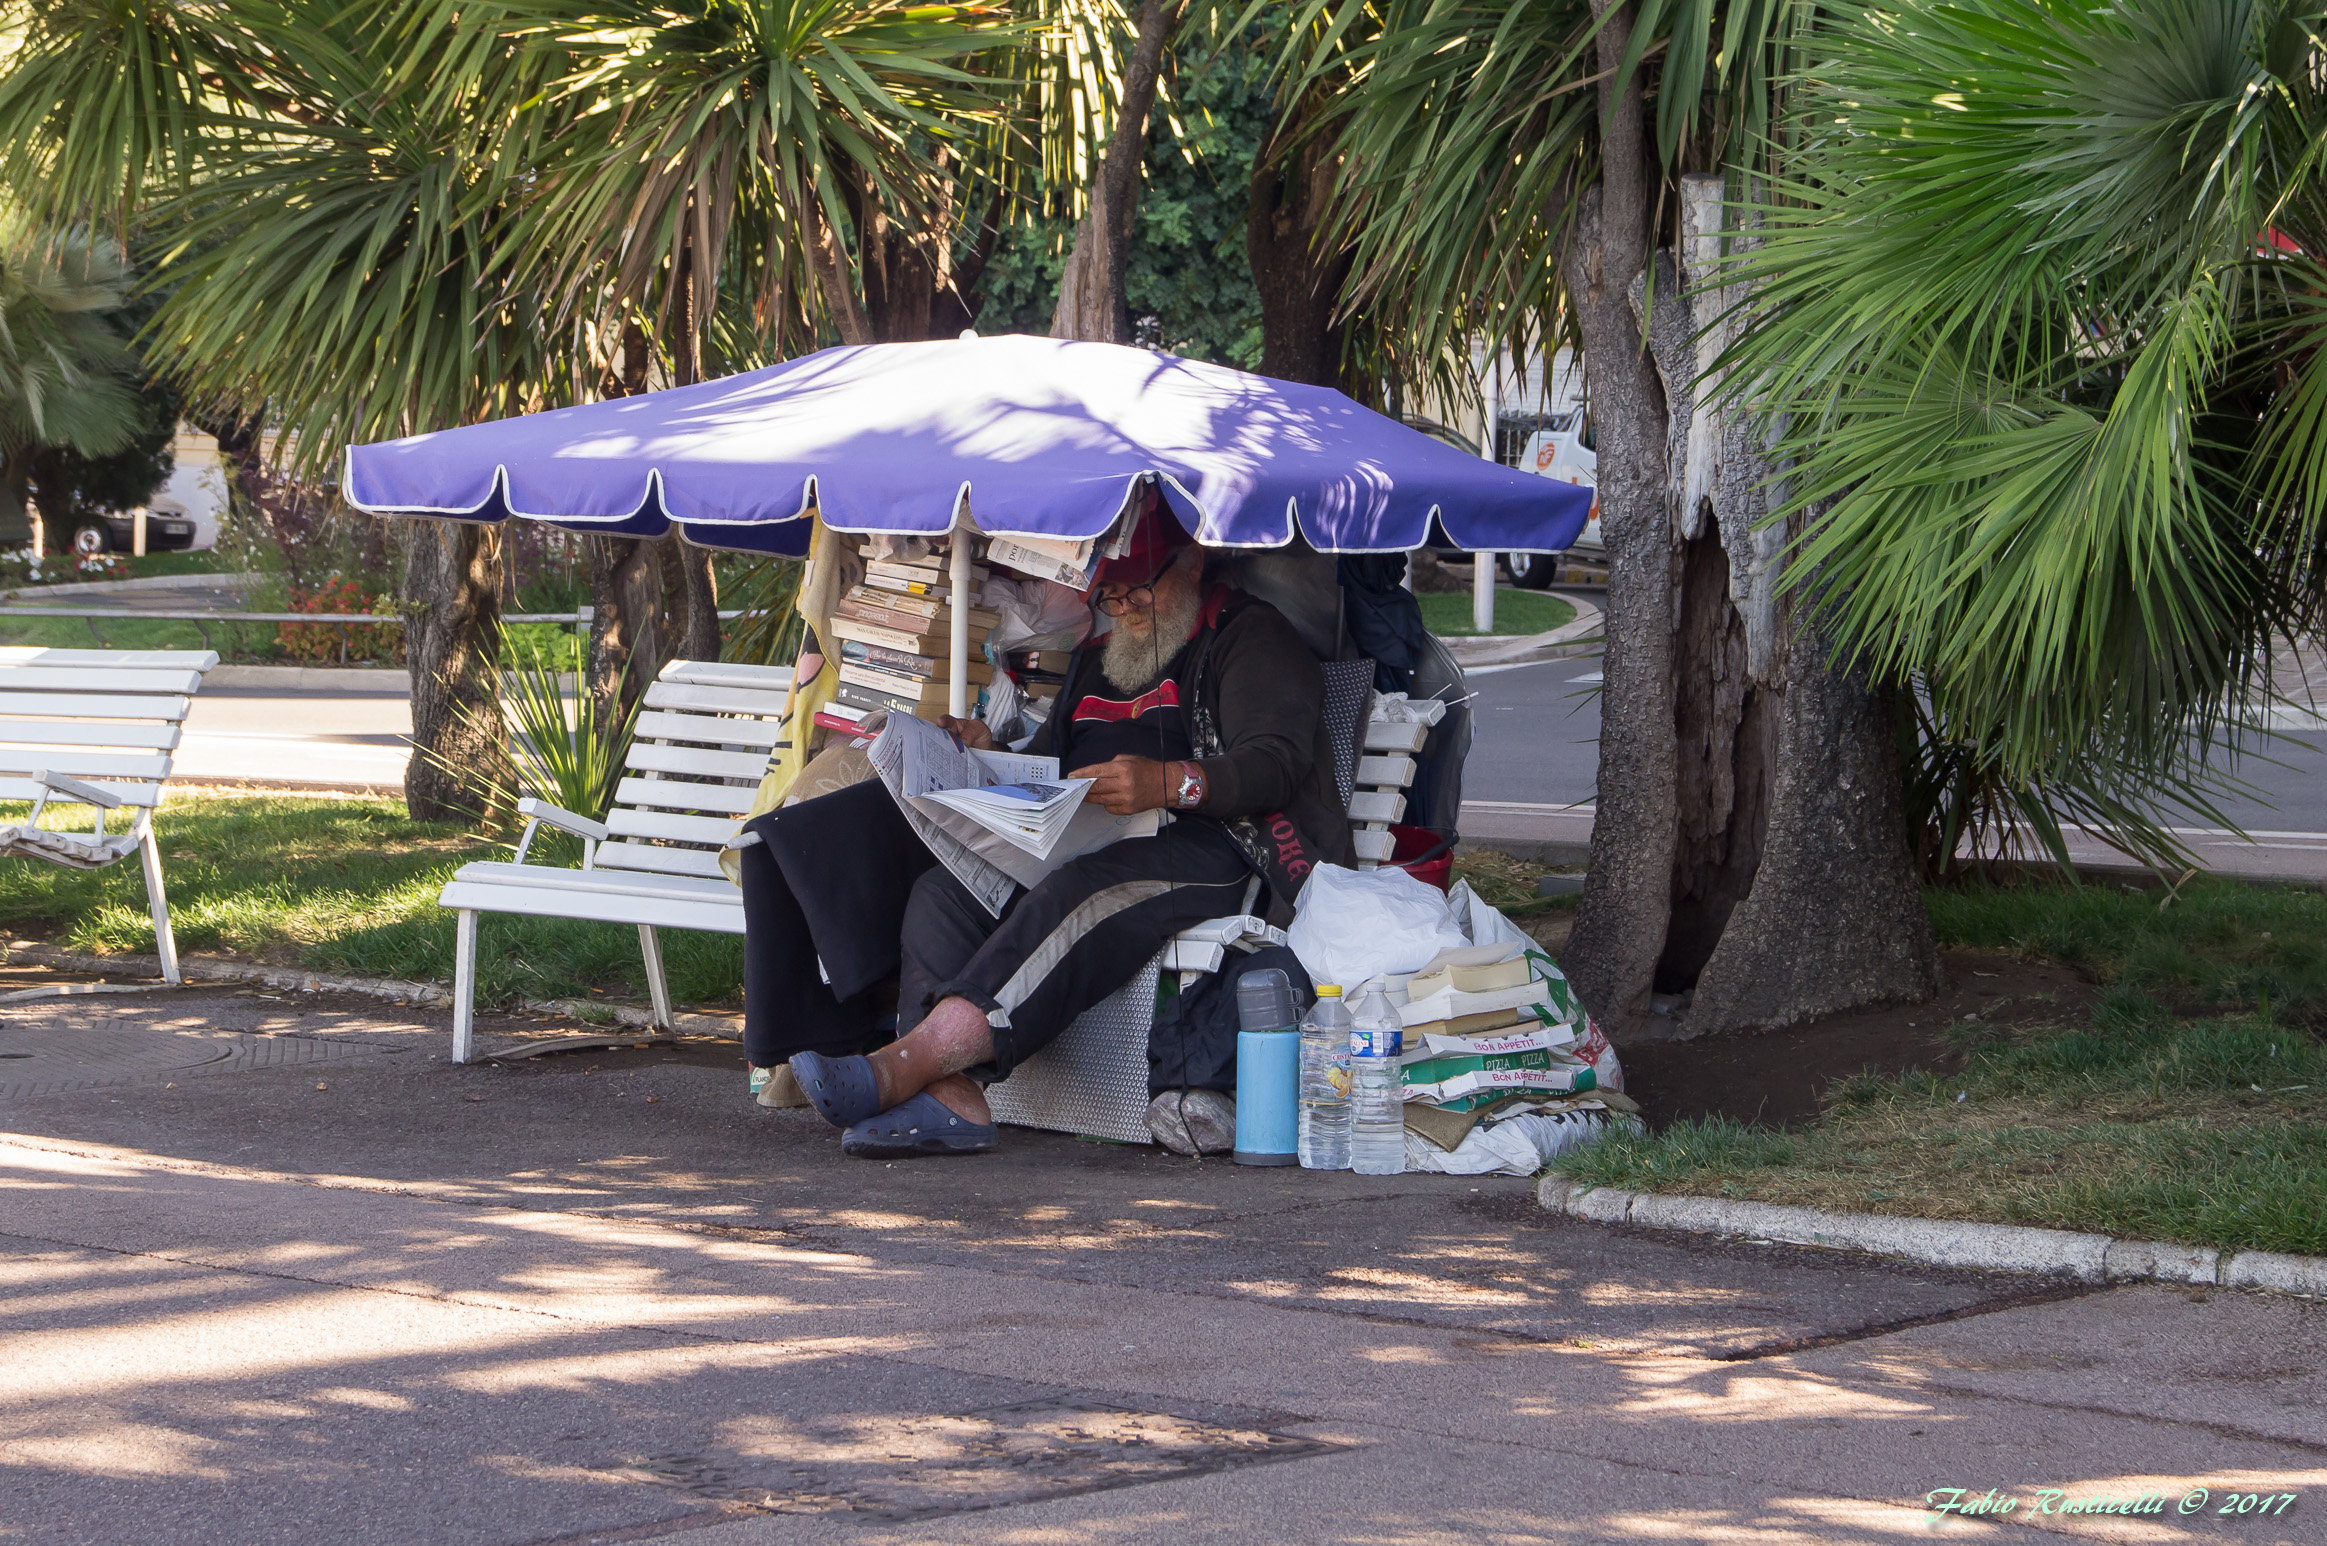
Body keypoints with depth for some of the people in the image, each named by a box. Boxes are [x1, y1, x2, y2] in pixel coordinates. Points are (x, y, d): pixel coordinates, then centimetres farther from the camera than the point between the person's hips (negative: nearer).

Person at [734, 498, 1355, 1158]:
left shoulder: (1251, 636, 5)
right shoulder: (1096, 661, 29)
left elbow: (1277, 761, -12)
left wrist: (1174, 782, -30)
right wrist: (988, 758, 5)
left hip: (1216, 850, -8)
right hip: (1083, 849, 8)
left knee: (1078, 896, -38)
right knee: (944, 890, -20)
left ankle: (904, 1065, -52)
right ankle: (952, 1097, -40)